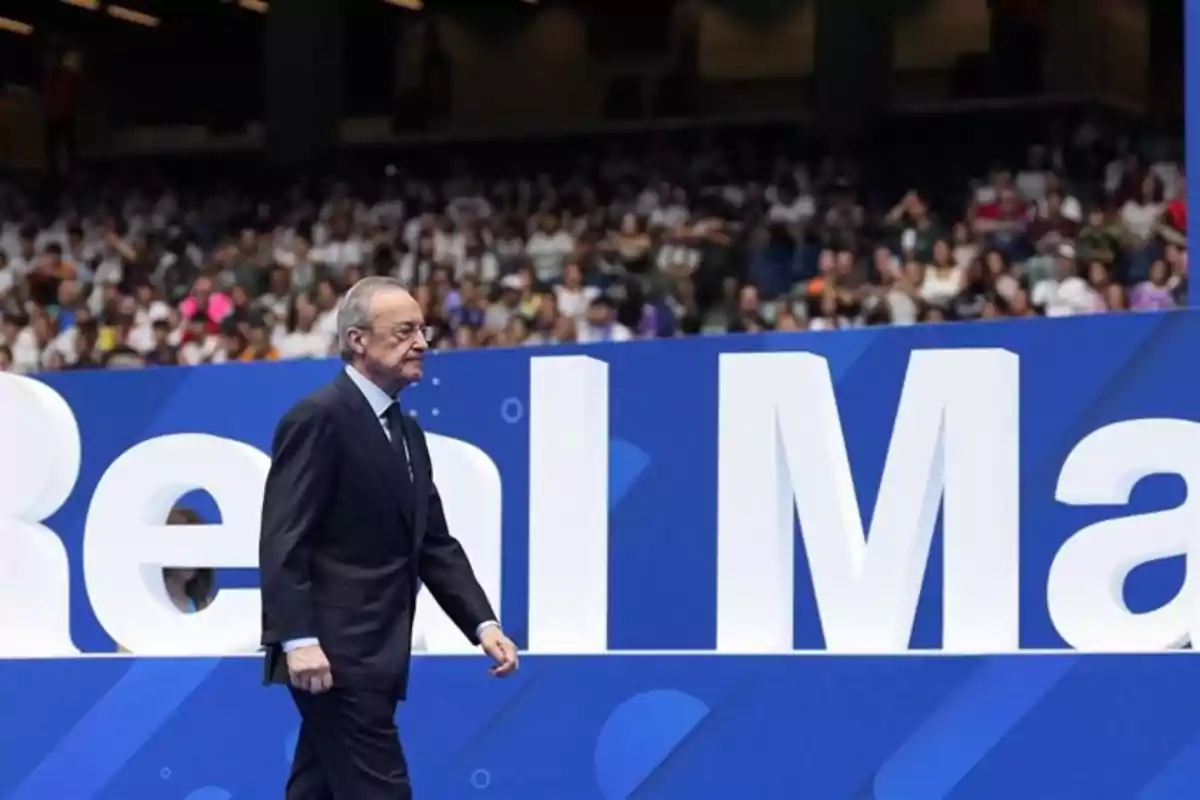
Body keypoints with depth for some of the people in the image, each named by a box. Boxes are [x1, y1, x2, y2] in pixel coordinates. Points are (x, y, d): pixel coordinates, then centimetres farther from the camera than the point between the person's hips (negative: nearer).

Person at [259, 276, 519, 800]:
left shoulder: (406, 432, 18)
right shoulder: (319, 419, -11)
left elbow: (433, 543, 17)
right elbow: (283, 539, -17)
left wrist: (484, 624, 5)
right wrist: (298, 638, -25)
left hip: (370, 657, 9)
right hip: (334, 655, -9)